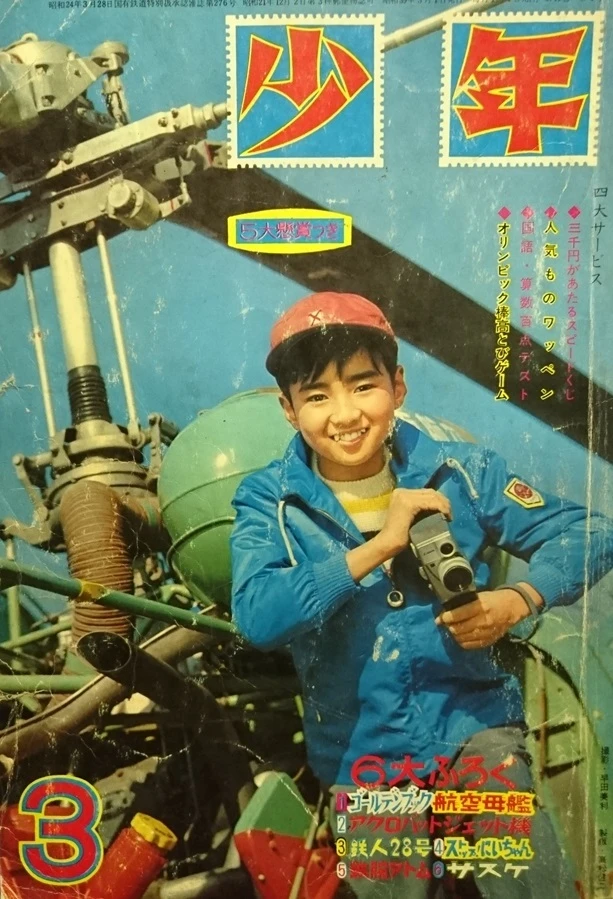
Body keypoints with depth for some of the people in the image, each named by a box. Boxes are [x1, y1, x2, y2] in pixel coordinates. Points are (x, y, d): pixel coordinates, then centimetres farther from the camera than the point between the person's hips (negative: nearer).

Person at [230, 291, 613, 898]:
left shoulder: (460, 471, -6)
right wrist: (378, 545, -27)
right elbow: (256, 618, -25)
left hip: (472, 721, 1)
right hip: (360, 749, 0)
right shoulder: (269, 502, -9)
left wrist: (517, 601, -19)